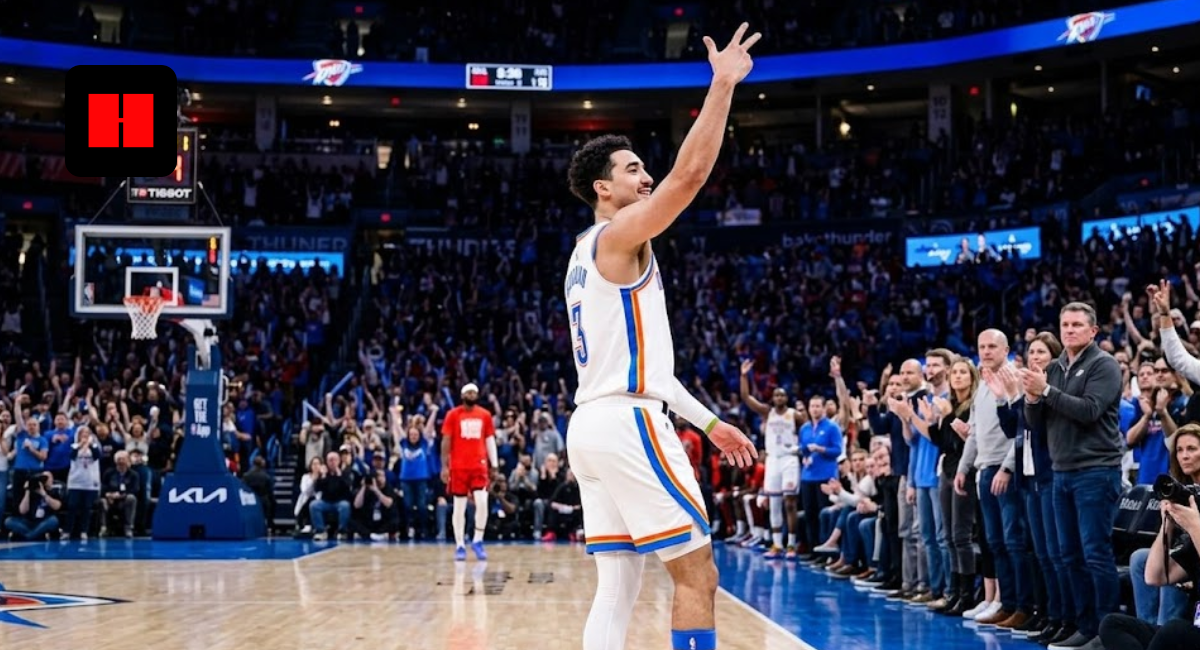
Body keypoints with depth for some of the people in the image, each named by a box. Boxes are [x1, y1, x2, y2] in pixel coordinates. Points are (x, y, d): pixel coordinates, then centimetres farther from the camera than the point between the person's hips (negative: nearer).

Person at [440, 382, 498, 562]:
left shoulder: (485, 415, 8)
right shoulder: (453, 414, 1)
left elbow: (490, 439, 12)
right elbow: (446, 441, 0)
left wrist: (494, 464, 5)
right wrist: (444, 466, -5)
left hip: (479, 465, 1)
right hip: (458, 466, -1)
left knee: (482, 502, -12)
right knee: (459, 507, 3)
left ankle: (478, 541, 2)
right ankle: (459, 546, 9)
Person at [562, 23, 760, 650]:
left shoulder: (587, 254, 23)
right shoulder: (618, 235, -5)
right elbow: (691, 173, -19)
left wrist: (707, 421, 24)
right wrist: (723, 83, -14)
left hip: (592, 423, 10)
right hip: (627, 423, -10)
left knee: (617, 587, 7)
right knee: (696, 574, -5)